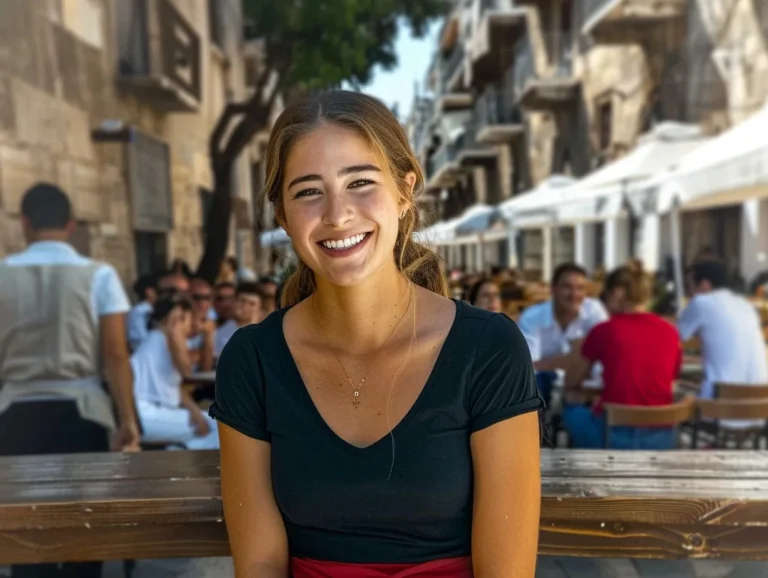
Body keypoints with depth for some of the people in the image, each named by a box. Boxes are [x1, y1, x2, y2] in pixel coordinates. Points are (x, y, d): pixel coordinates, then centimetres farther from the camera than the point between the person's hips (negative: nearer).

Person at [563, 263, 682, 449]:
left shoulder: (604, 331, -4)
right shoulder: (670, 332, 4)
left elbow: (572, 382, 9)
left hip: (615, 433, -4)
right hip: (661, 437, 4)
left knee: (572, 411, 22)